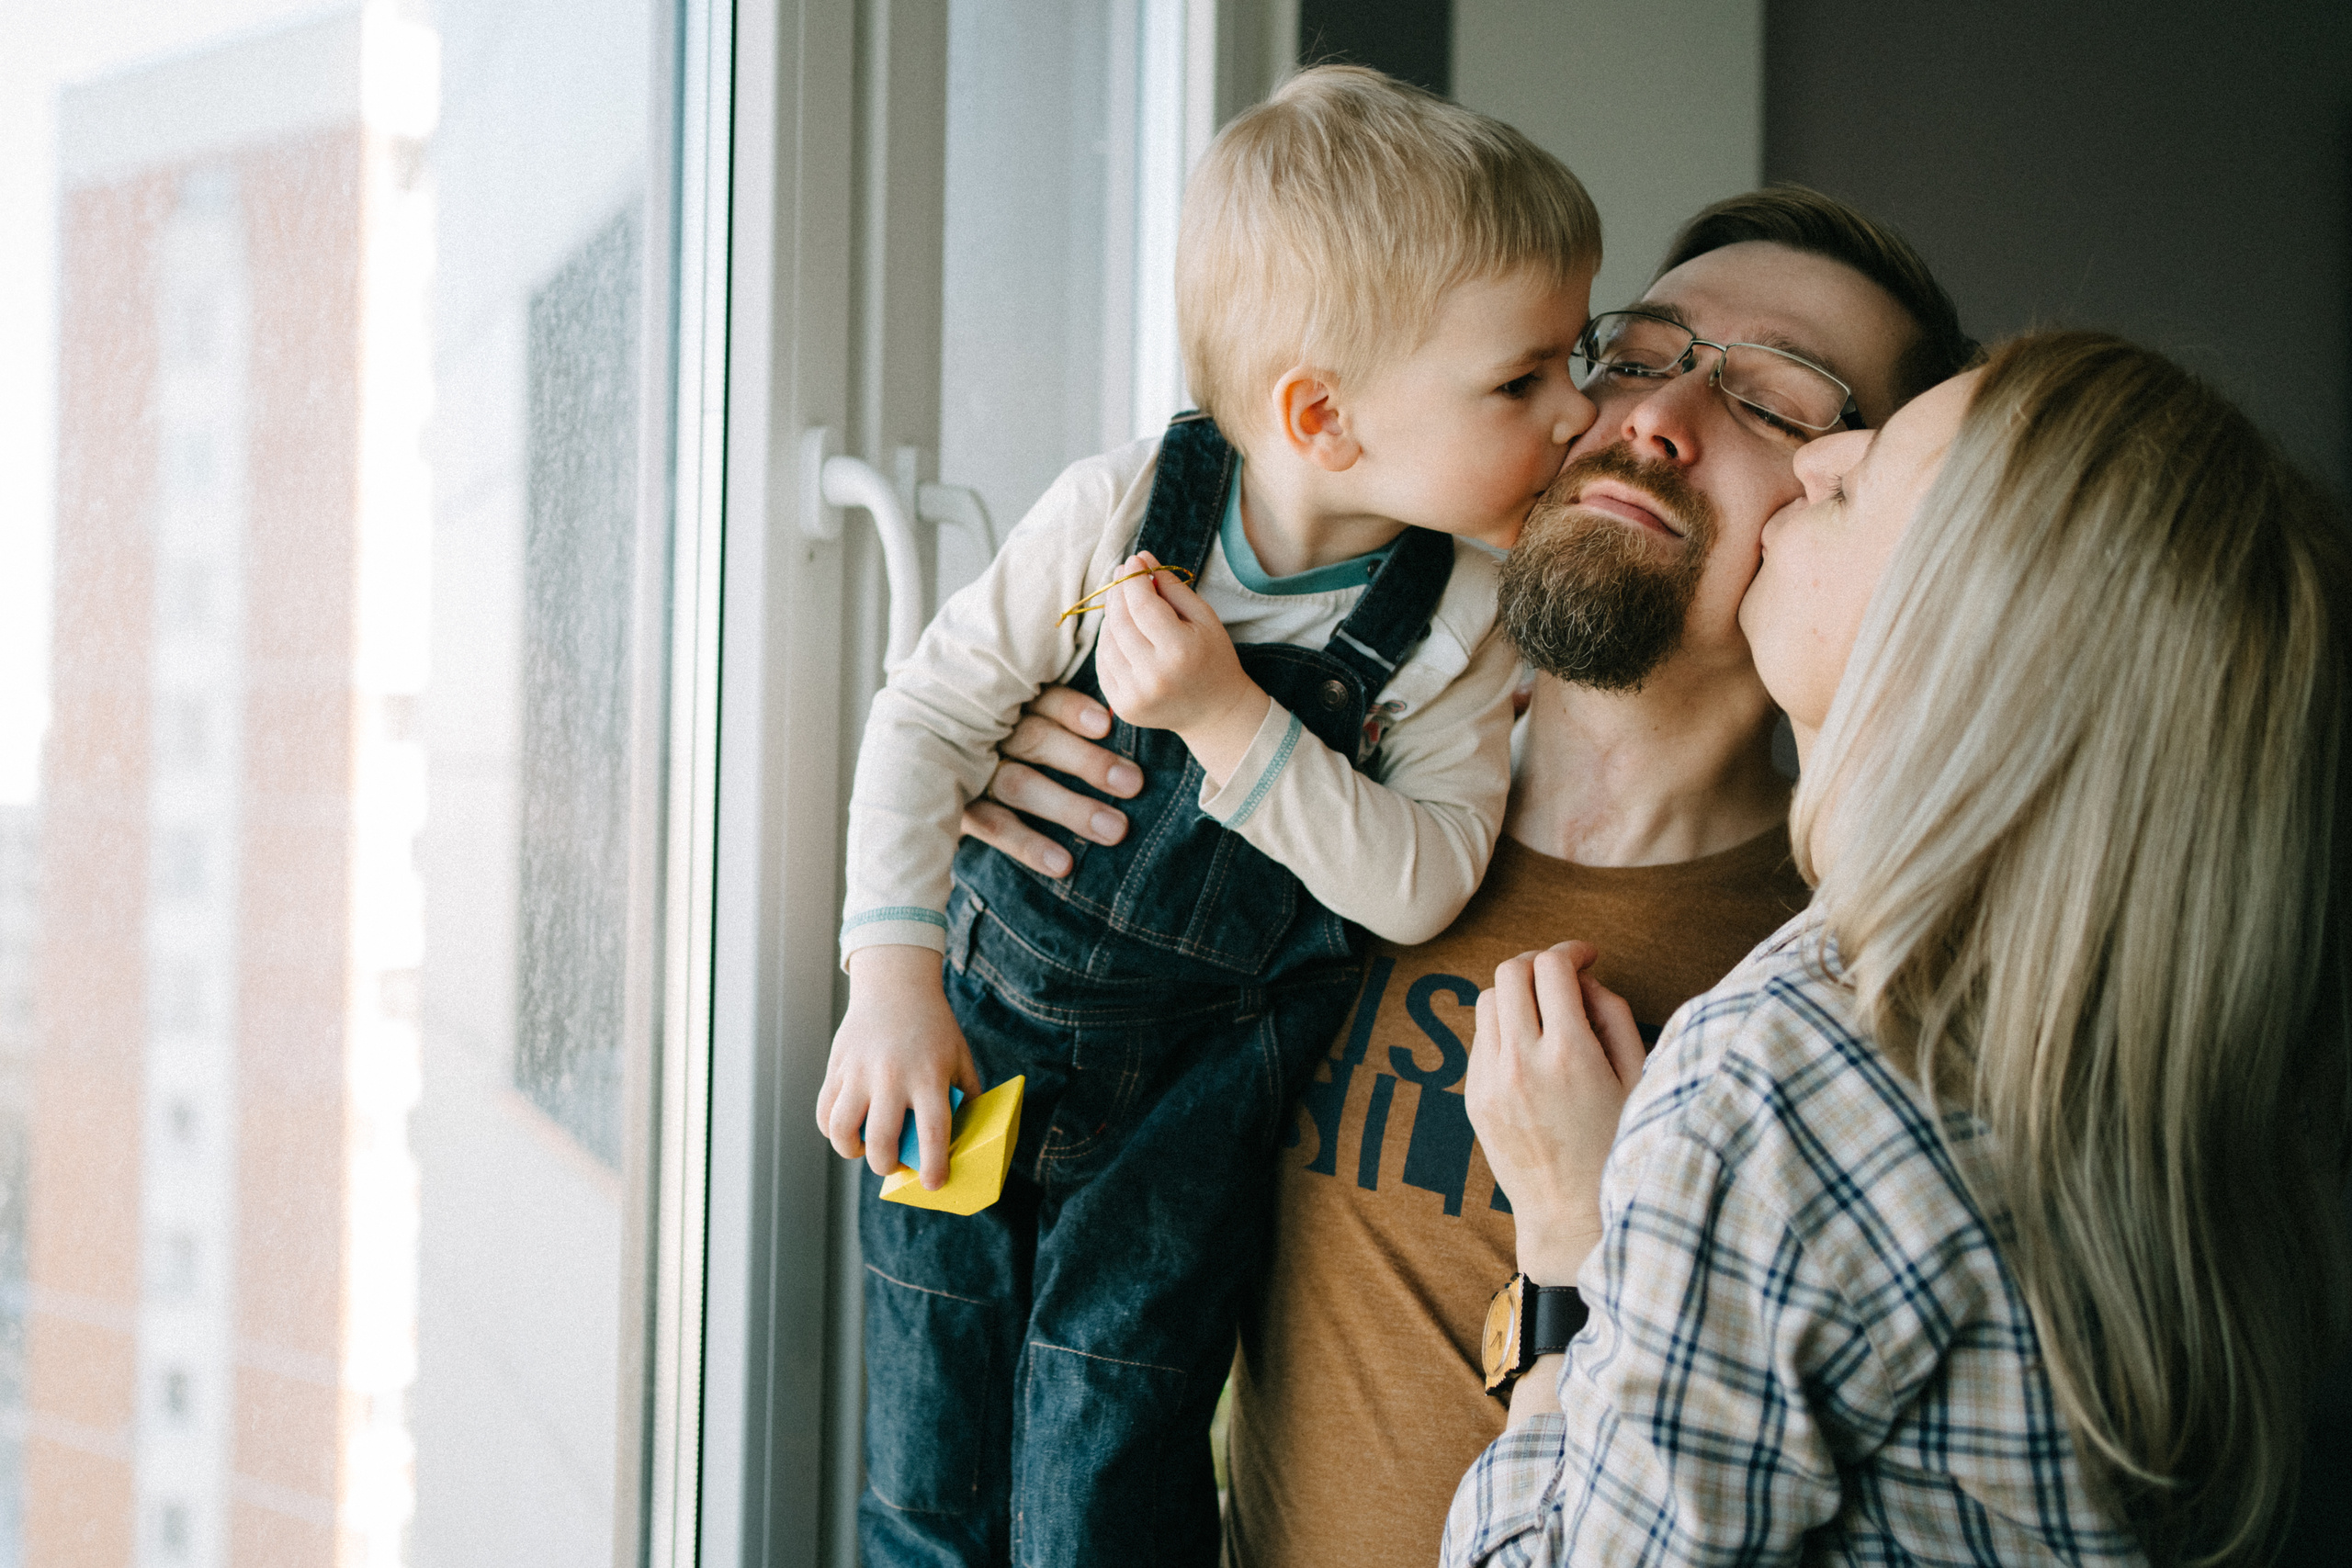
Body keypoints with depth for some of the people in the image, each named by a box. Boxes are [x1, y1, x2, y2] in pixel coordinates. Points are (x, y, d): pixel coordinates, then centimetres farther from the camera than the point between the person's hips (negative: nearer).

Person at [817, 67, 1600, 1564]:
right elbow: (930, 714, -8)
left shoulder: (1463, 617, -12)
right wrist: (893, 978, -17)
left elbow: (1424, 879, -18)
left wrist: (1231, 719, -29)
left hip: (1200, 1093, 0)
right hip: (982, 1023, 0)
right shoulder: (1123, 511, -16)